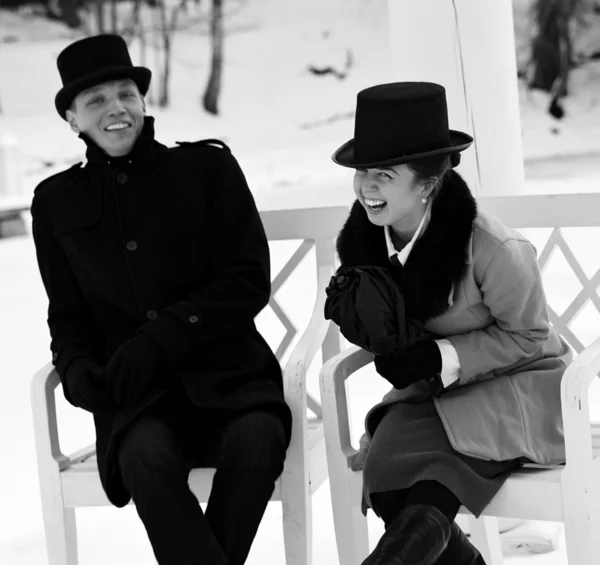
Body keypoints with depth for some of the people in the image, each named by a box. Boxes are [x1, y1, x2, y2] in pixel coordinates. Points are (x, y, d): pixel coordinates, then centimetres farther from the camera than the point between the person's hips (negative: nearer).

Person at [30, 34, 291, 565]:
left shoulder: (208, 168, 3)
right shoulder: (58, 202, 11)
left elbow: (250, 280, -3)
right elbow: (68, 316, 18)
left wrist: (161, 338, -15)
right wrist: (77, 368, -6)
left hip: (227, 371, -1)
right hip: (136, 391, 1)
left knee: (256, 442, -34)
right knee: (147, 457, -34)